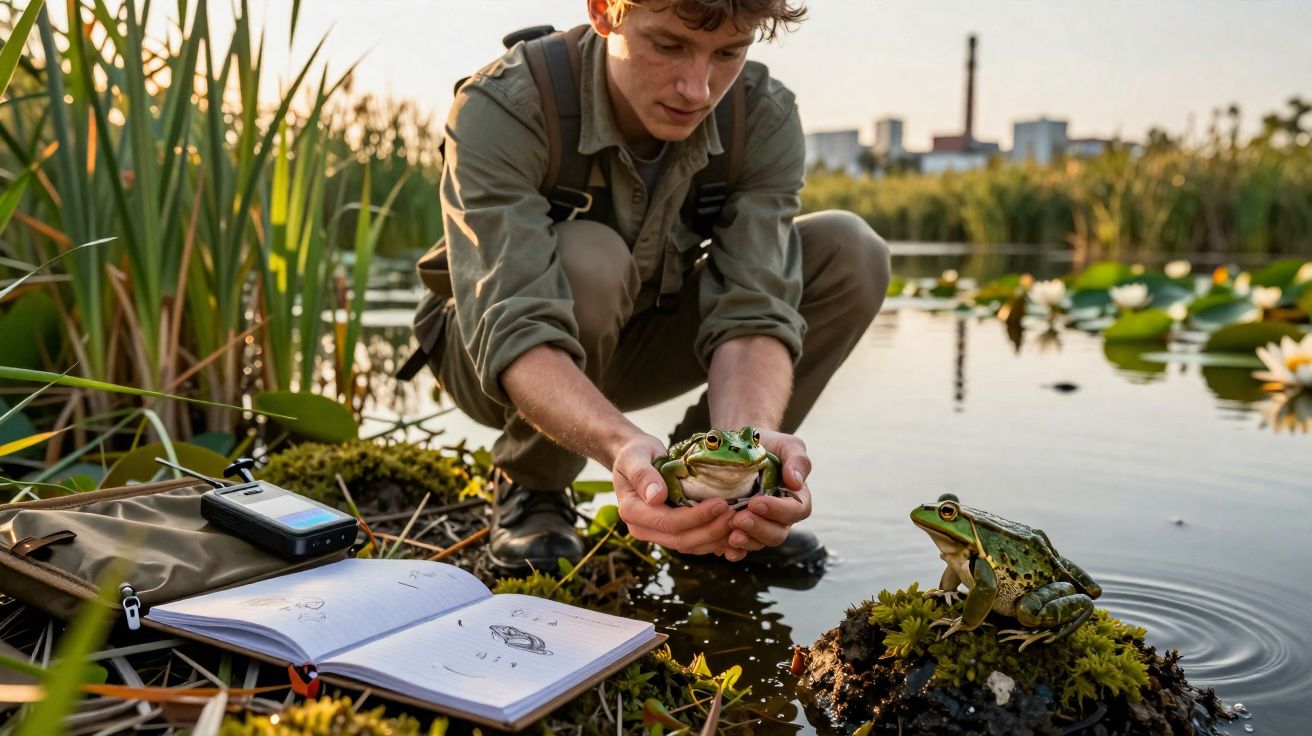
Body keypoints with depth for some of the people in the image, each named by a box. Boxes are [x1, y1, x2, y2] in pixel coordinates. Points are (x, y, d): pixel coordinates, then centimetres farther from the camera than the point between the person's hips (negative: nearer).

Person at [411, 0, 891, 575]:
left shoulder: (765, 118, -19)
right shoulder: (499, 111, -31)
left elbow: (751, 311, -29)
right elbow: (515, 331, -41)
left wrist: (745, 438, -50)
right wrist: (623, 446, -59)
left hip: (640, 343, 4)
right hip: (502, 365, -3)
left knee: (851, 253, -15)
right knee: (587, 258, -37)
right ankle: (530, 492, -9)